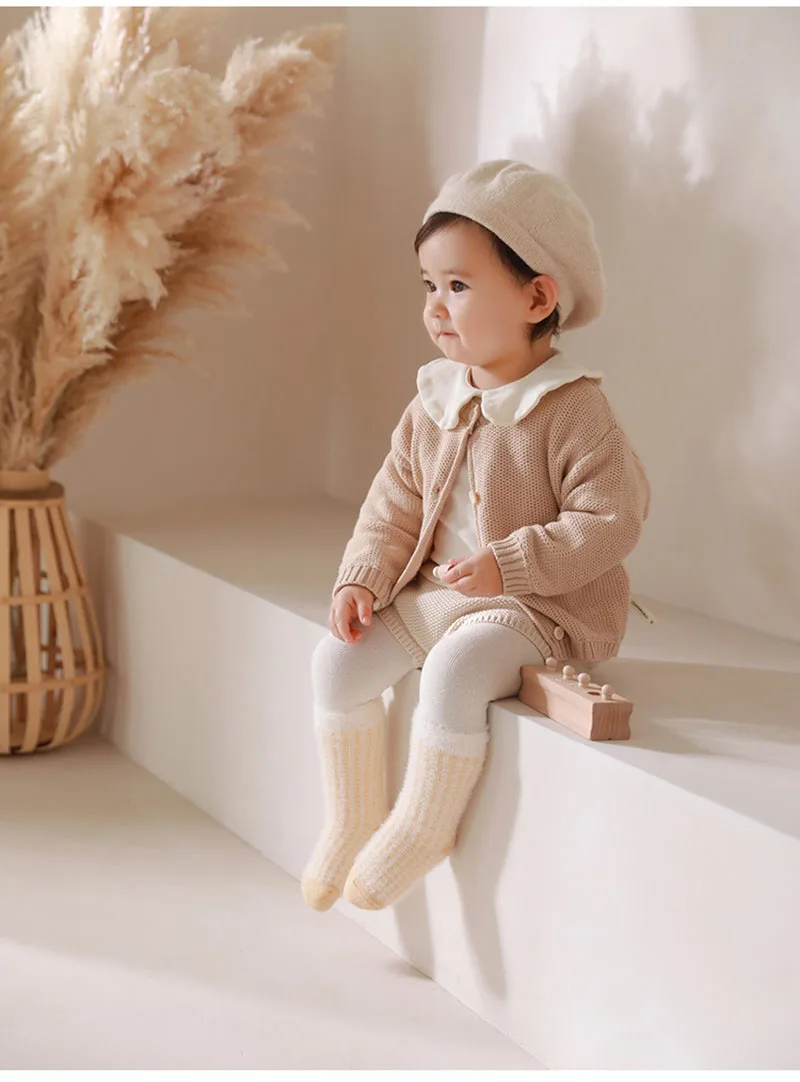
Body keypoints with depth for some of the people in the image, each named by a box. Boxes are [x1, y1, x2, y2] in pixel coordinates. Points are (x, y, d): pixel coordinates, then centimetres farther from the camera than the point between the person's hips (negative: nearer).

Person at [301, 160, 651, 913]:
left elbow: (611, 518, -19)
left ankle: (423, 827, -7)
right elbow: (395, 502, 10)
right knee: (337, 659, -5)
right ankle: (351, 820, 11)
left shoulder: (572, 411, -16)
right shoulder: (434, 404, 4)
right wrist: (362, 578, -5)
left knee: (453, 674, -31)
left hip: (536, 607, -7)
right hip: (431, 593, 7)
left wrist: (510, 564, -27)